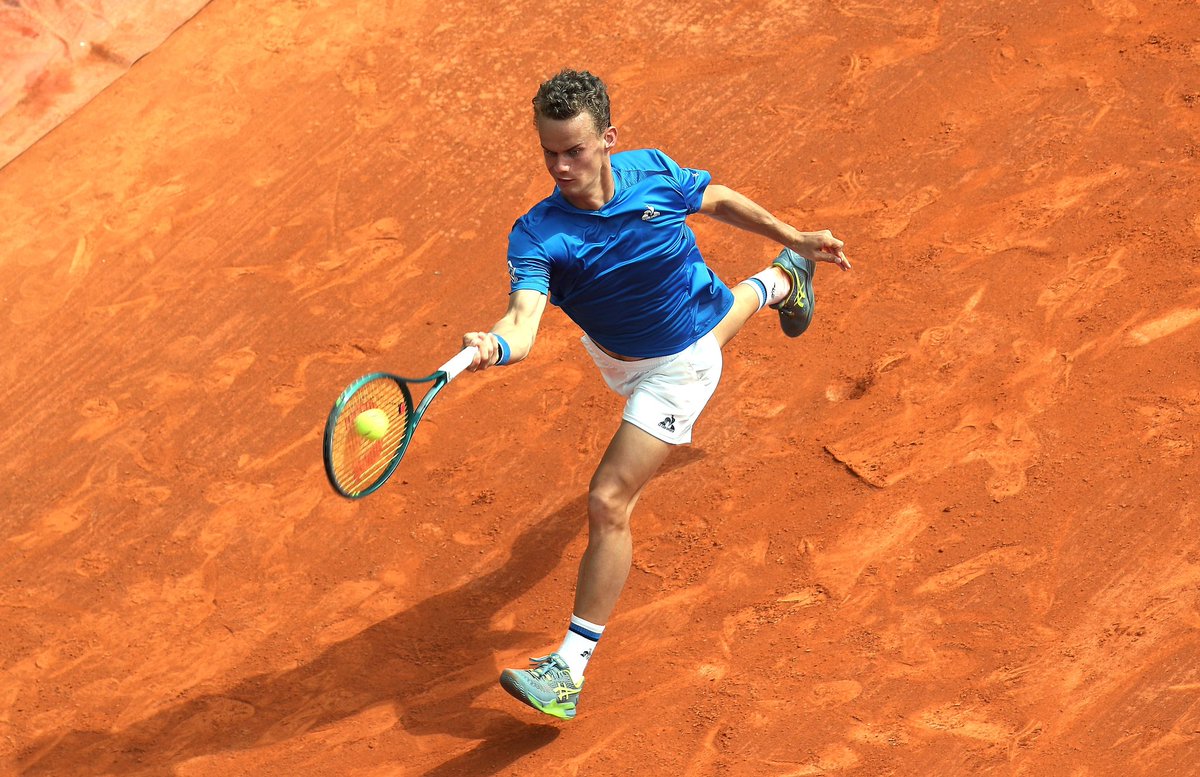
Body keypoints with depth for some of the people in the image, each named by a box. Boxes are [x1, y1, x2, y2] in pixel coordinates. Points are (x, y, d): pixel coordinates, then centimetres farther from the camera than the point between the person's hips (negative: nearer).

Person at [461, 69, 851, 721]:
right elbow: (525, 319, -46)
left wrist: (794, 236, 1)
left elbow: (716, 199, -5)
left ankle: (568, 672, -10)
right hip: (611, 353, 4)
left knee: (608, 502, -16)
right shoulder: (537, 235, -30)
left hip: (677, 365, -4)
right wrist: (494, 345, -69)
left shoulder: (653, 172, -28)